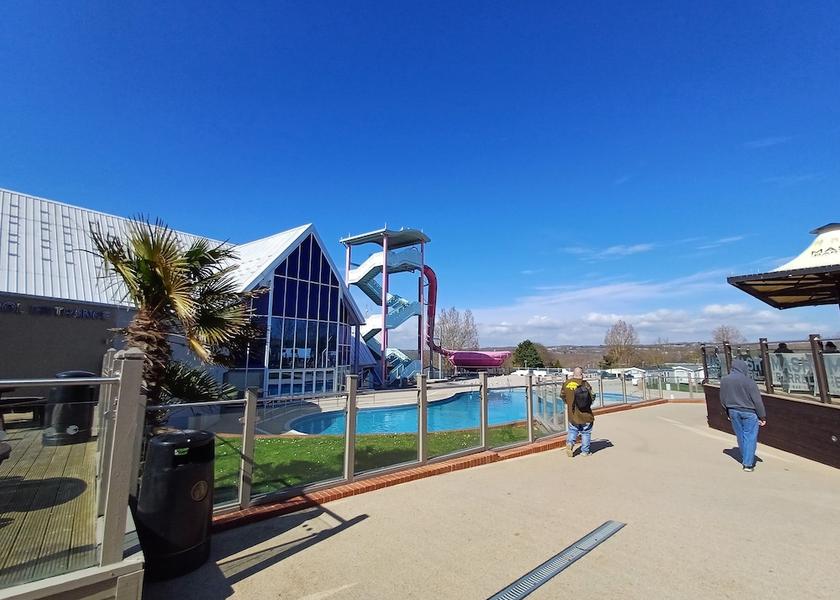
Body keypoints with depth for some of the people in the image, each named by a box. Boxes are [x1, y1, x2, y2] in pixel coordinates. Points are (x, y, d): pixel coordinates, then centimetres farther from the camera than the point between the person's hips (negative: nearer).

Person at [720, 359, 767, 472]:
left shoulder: (724, 380, 1)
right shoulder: (748, 381, -16)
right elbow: (757, 400, -11)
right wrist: (762, 417, -3)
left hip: (733, 412, 5)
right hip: (749, 413, -4)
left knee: (740, 436, 16)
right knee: (750, 437, 2)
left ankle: (745, 459, 26)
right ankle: (748, 463, 3)